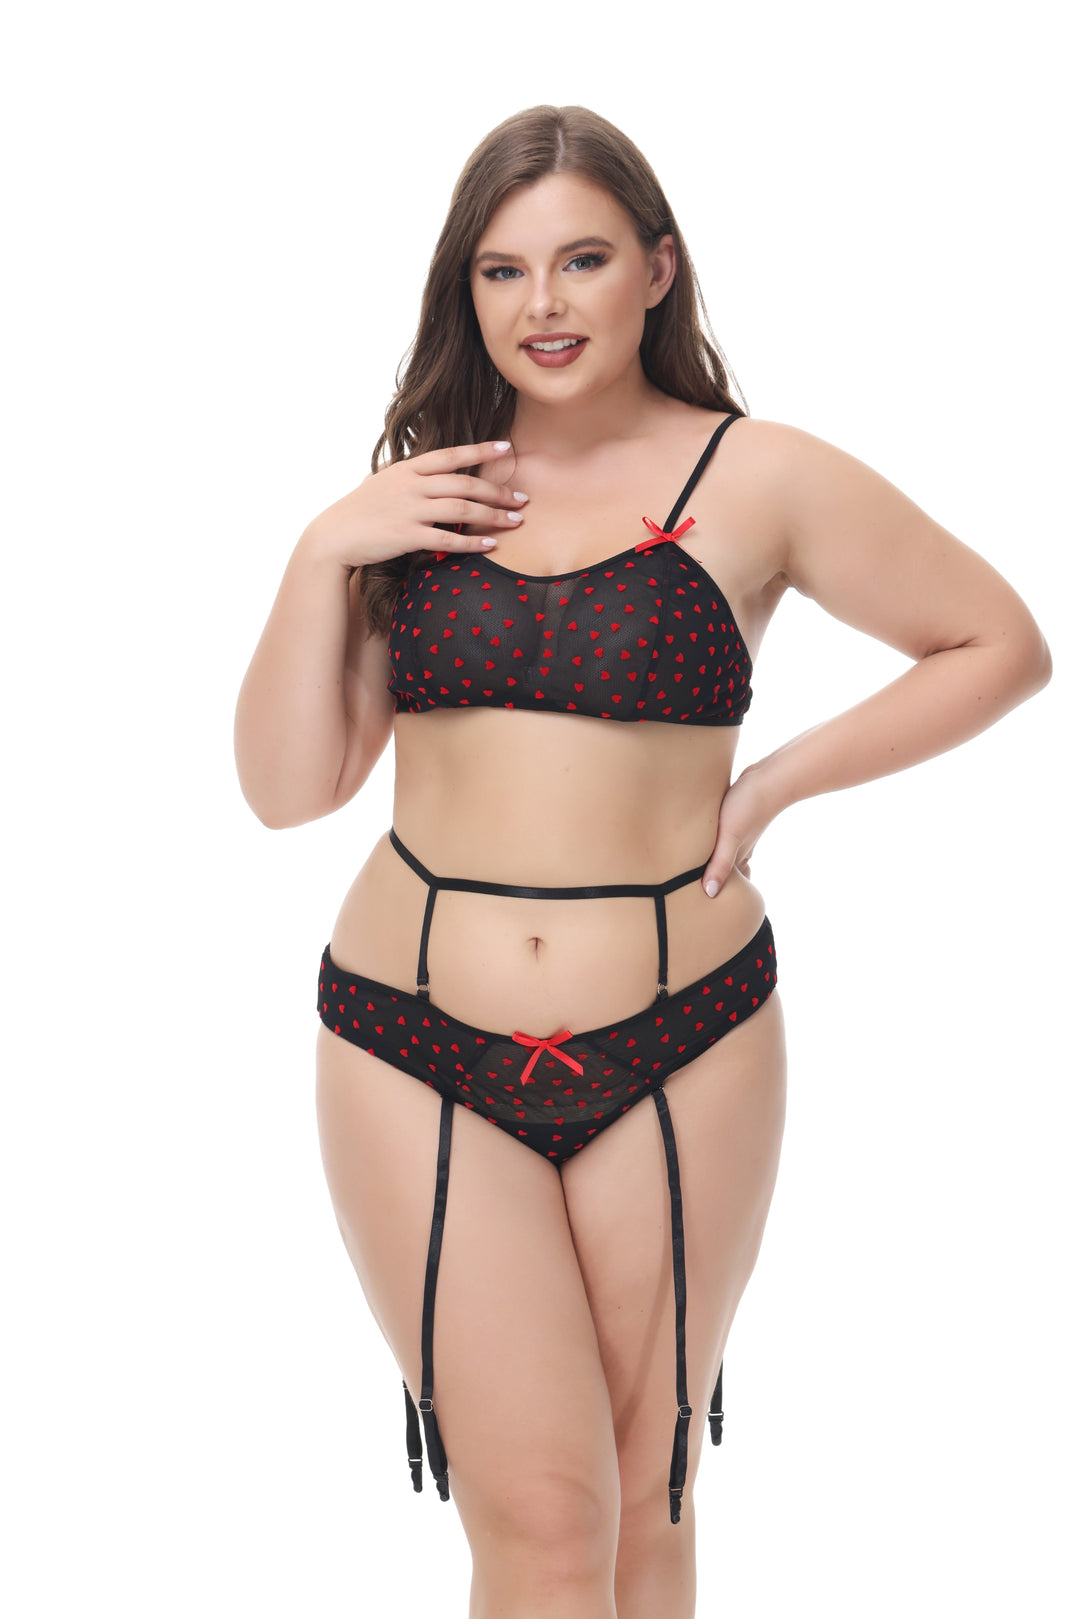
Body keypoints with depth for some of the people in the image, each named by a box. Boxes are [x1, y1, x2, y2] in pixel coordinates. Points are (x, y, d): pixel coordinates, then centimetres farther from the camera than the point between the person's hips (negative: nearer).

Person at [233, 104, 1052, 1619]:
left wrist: (774, 783, -2)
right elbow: (288, 787, 4)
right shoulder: (413, 495, 6)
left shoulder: (759, 481, -2)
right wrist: (321, 556, -8)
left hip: (679, 1050, -1)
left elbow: (1002, 648, 6)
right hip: (419, 1049, 1)